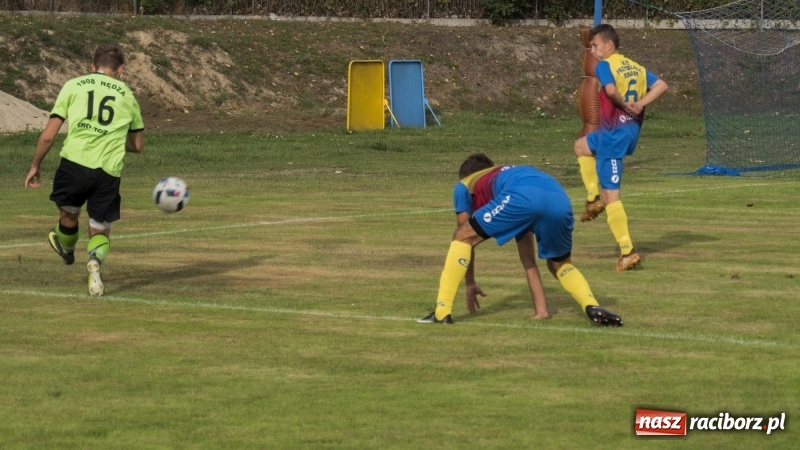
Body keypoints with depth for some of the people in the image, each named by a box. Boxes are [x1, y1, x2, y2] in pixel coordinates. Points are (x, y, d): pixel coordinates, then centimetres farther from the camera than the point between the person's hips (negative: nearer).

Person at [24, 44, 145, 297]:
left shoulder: (73, 86, 10)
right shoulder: (126, 95, 15)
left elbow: (48, 135, 5)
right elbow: (137, 145, 23)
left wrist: (35, 166, 17)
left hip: (74, 161, -1)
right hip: (108, 171, 1)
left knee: (69, 212, 26)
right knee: (100, 231, 12)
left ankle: (66, 248, 52)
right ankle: (95, 259, -18)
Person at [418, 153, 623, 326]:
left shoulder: (464, 185, 35)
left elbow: (464, 238, 33)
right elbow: (528, 260, 45)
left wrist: (470, 284, 45)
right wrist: (540, 309, 44)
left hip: (523, 196, -5)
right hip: (560, 200, 5)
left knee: (463, 238, 14)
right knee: (560, 265, 29)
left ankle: (442, 312, 7)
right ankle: (593, 307, 4)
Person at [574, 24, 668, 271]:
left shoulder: (604, 65, -8)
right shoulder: (636, 67, 14)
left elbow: (611, 90, -28)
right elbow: (661, 85, 4)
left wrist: (624, 104, -10)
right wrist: (639, 104, -4)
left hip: (613, 134, -9)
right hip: (631, 131, 9)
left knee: (611, 195, -4)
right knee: (581, 146, 34)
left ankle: (628, 252, -7)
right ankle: (594, 199, 25)